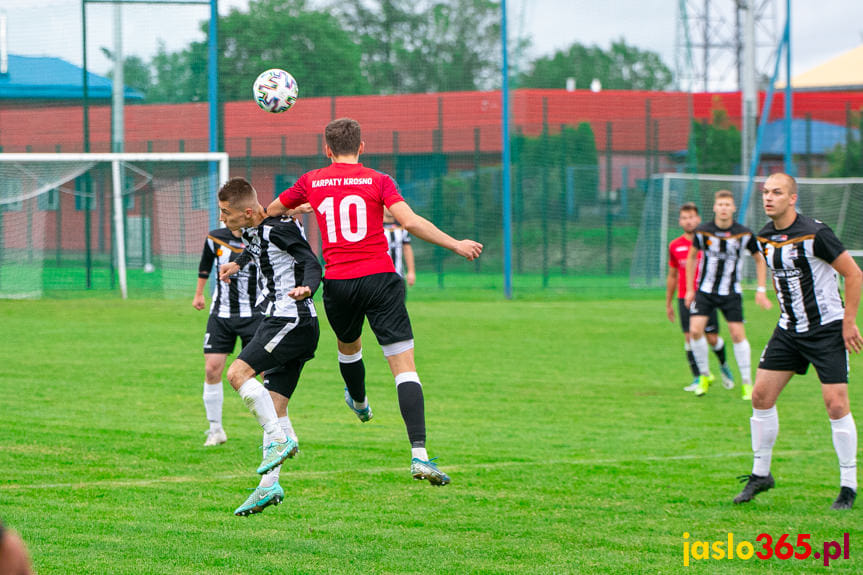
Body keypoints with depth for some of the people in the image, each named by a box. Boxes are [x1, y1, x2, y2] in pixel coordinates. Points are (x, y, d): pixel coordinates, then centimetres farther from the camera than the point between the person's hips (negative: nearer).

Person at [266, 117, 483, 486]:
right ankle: (419, 454, -22)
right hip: (379, 278, -3)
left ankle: (359, 403, 63)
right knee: (404, 366, -8)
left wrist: (296, 211, 49)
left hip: (337, 284, 3)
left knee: (348, 346, 34)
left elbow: (271, 210, 27)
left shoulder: (311, 182, 9)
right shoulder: (378, 181, 0)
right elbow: (410, 222, -14)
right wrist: (455, 245, -9)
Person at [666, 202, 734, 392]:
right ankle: (697, 379, 2)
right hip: (684, 298, 2)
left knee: (712, 339, -2)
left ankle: (723, 365, 28)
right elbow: (672, 276, 16)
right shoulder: (675, 246, 7)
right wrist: (668, 303, 17)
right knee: (690, 338, -5)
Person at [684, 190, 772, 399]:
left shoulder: (744, 234, -8)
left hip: (731, 292, -1)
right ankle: (704, 376, 7)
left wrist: (761, 290, 1)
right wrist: (690, 289, 9)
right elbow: (692, 257, 10)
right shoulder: (702, 232, -7)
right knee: (695, 330, -13)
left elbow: (760, 260, 6)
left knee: (738, 334, -7)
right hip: (705, 290, 1)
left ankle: (747, 383, 6)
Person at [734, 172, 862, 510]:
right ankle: (761, 473, 16)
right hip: (789, 330, 7)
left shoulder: (814, 234, -18)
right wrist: (787, 313, 17)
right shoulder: (765, 238, 3)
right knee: (761, 396, 1)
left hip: (828, 329, -7)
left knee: (836, 404, -11)